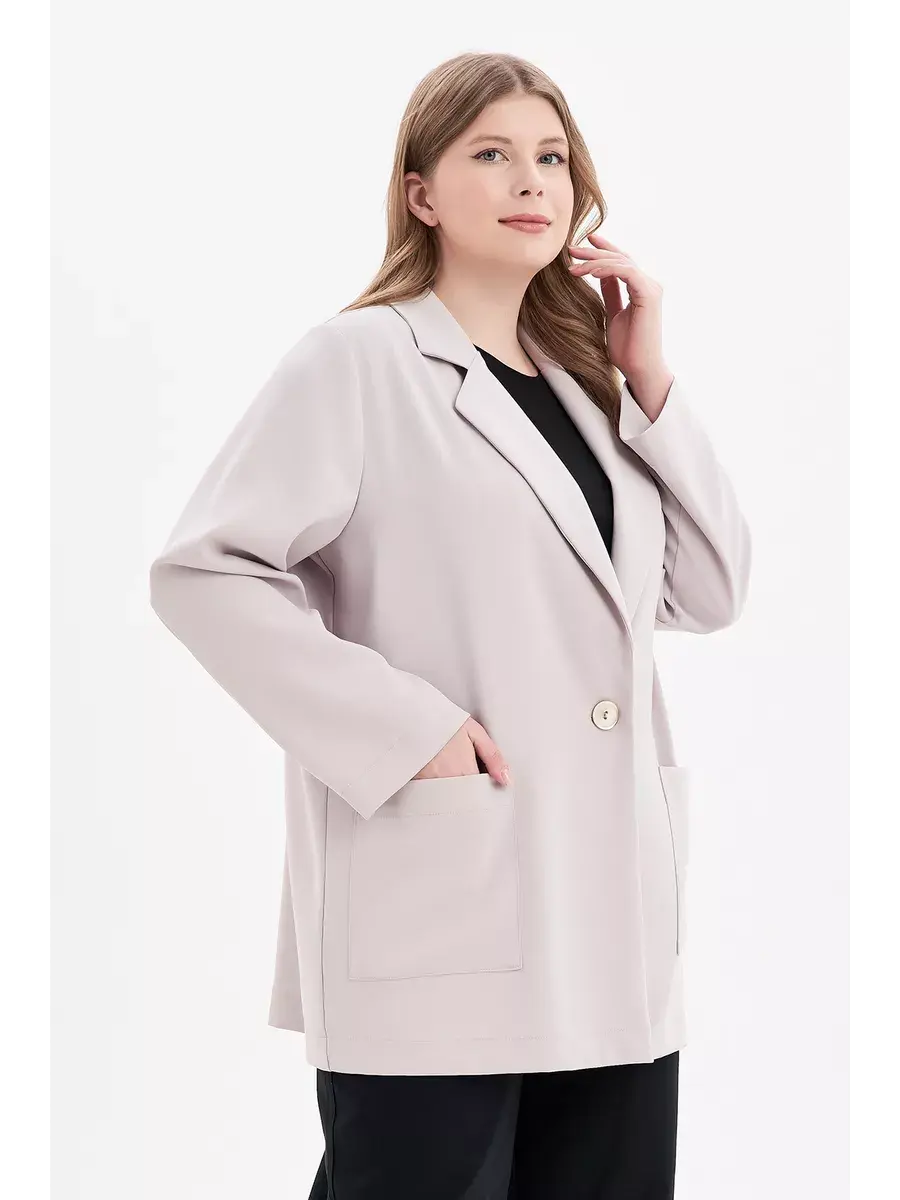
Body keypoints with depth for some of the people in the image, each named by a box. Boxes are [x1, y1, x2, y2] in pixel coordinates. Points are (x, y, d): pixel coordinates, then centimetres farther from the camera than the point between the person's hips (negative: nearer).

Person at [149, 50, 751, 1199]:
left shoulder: (582, 381, 17)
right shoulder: (358, 362, -4)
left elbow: (709, 591, 13)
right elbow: (201, 572, -12)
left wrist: (649, 385, 5)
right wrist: (401, 729, -17)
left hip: (612, 924, 7)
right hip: (442, 923, -6)